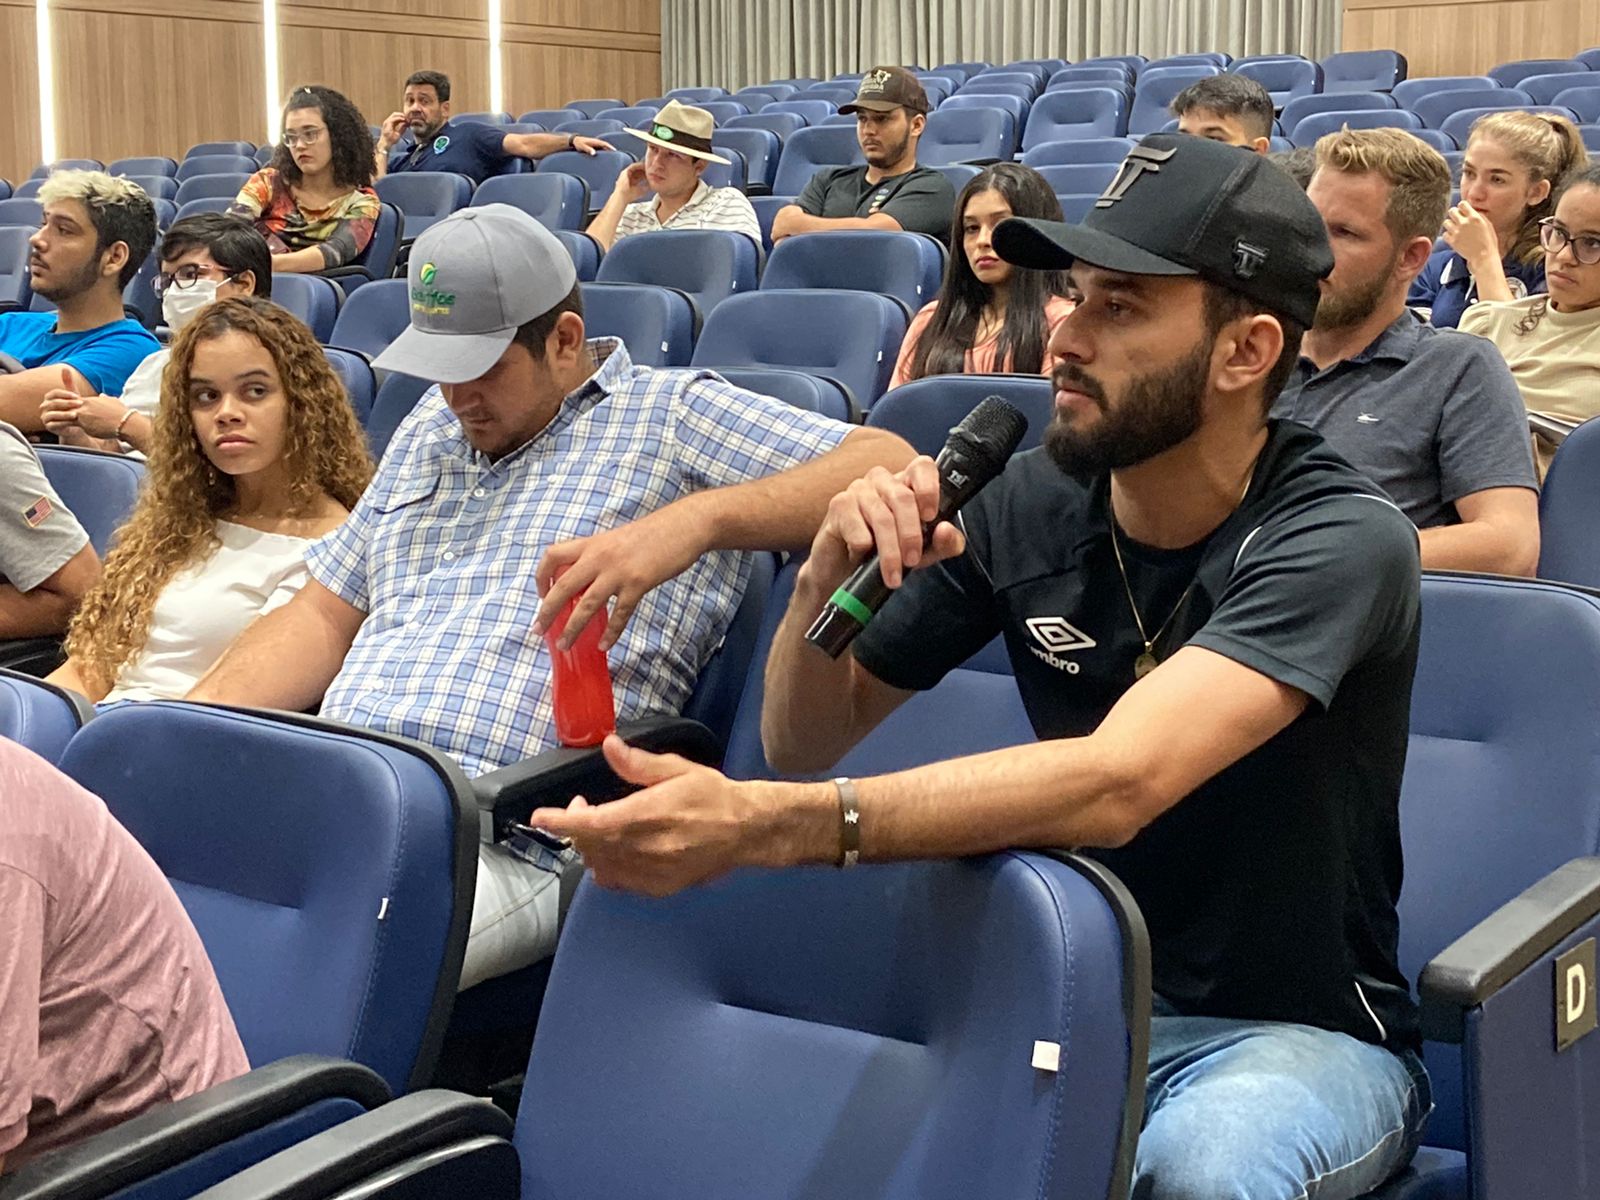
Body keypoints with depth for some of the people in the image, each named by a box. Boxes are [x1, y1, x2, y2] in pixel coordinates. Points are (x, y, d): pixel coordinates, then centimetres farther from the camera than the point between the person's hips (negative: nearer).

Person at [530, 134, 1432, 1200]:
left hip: (1298, 1028, -3)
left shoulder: (1341, 538, -19)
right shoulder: (1034, 504, -2)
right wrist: (831, 575, -17)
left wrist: (759, 824, -44)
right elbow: (805, 739, 5)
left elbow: (1115, 782, -35)